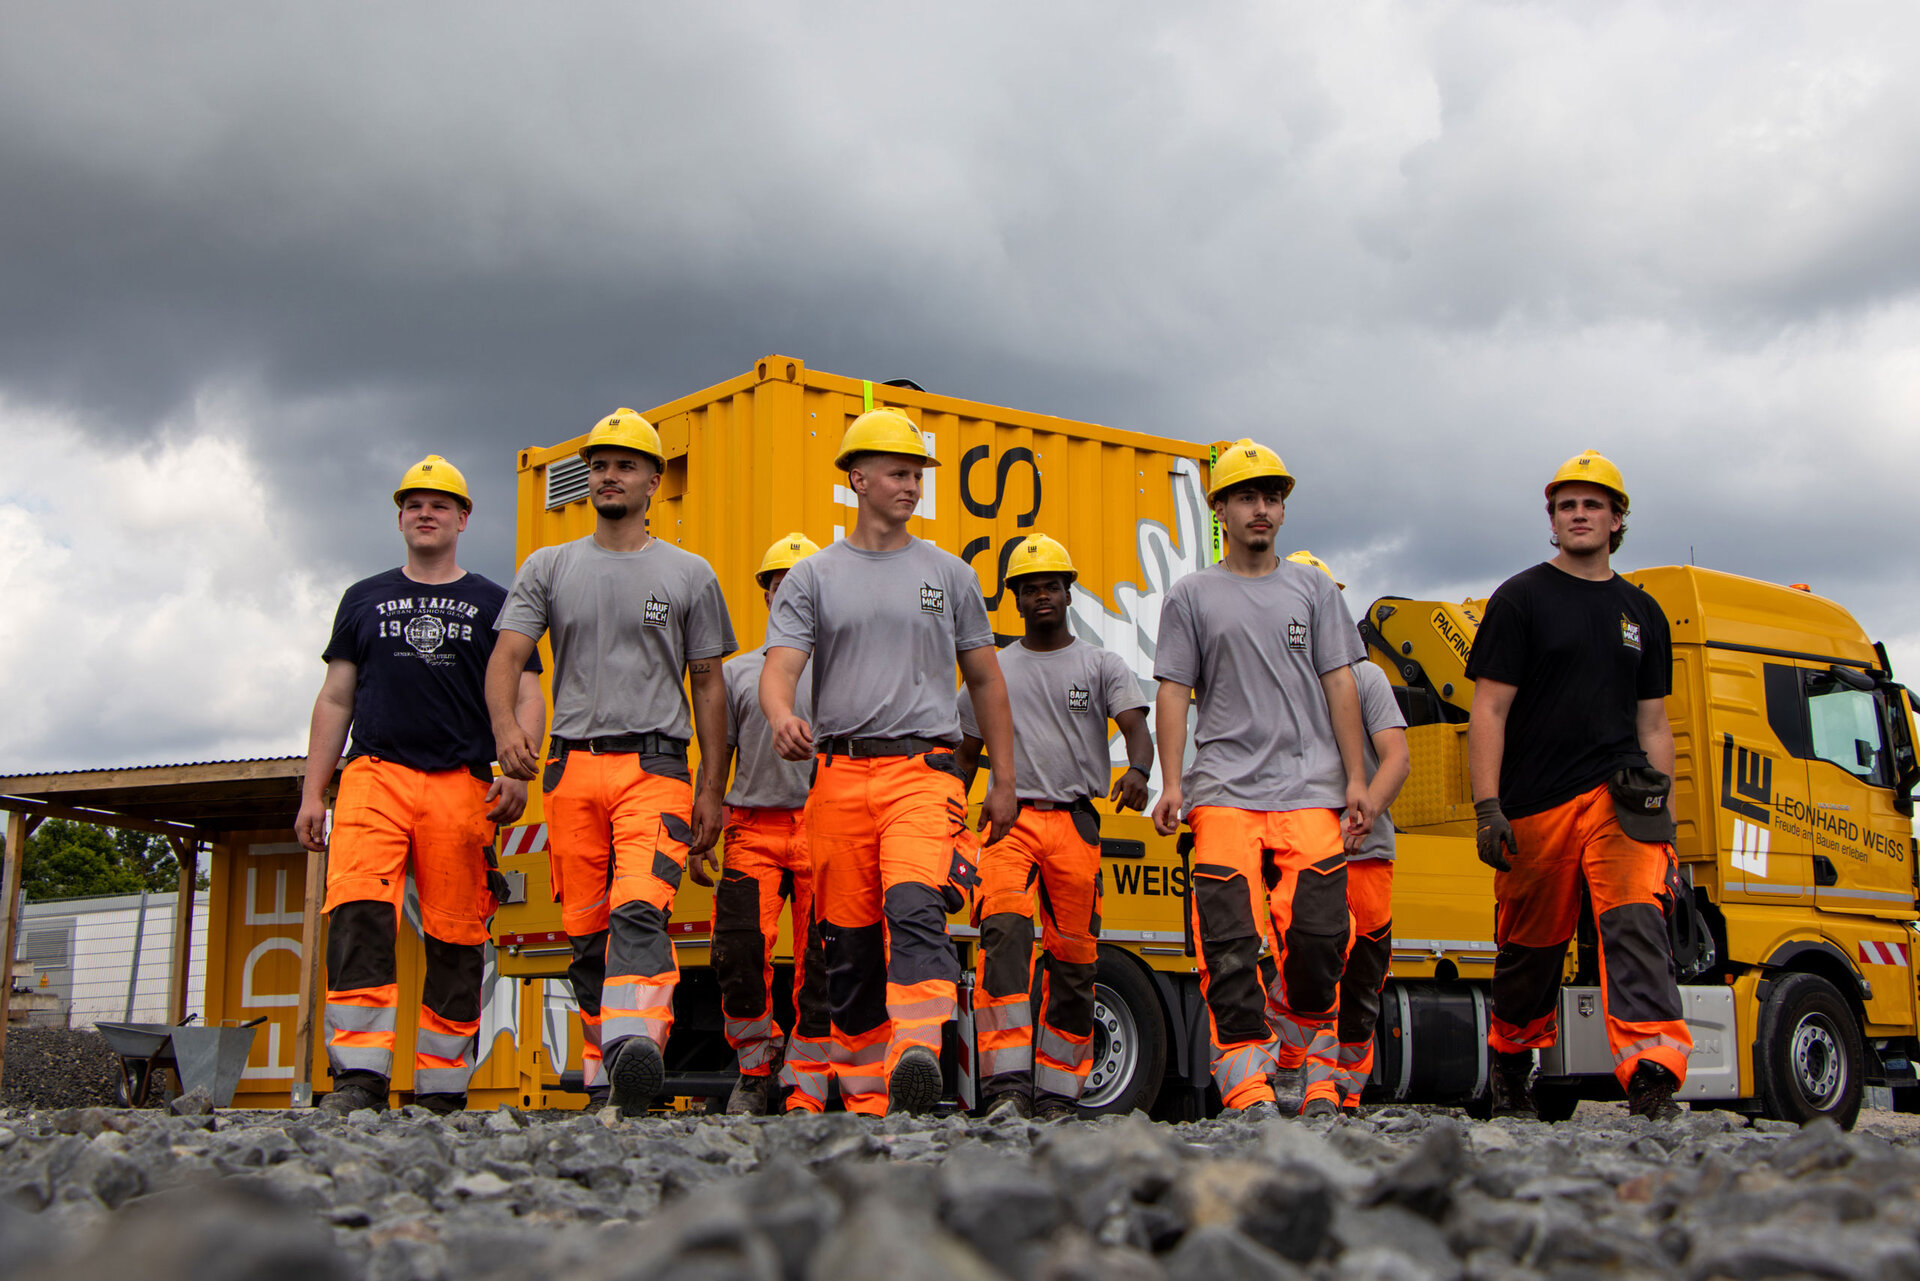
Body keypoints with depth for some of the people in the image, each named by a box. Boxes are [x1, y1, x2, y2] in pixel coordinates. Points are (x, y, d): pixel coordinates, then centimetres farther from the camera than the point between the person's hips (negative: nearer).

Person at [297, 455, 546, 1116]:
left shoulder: (493, 603, 15)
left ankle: (442, 1088, 3)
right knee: (358, 916, -19)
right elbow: (335, 700, 18)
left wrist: (517, 771, -8)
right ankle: (360, 1079, -23)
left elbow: (524, 698, 9)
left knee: (456, 939, -4)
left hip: (463, 785, 0)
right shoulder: (365, 599, 20)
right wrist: (313, 793, 10)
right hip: (374, 774, 1)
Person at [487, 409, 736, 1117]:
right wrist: (506, 724, -19)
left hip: (654, 765, -3)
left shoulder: (689, 574, 11)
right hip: (571, 766, 3)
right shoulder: (548, 567, 13)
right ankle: (604, 1084, 13)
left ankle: (637, 1048, -41)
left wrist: (712, 787, 4)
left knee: (639, 910, -24)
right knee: (586, 932, 5)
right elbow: (506, 656, 3)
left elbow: (707, 683, 11)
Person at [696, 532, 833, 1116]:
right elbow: (715, 758, 16)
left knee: (817, 965, -2)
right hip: (753, 825, 1)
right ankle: (757, 1063, 11)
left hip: (825, 823, -1)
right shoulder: (737, 672, 17)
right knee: (739, 952, -12)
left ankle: (806, 1091, 4)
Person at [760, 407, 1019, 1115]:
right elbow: (779, 668, -1)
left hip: (925, 770, -1)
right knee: (849, 943, 4)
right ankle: (865, 1095, 13)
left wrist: (1004, 780, 14)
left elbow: (986, 681, 19)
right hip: (839, 773, 1)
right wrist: (783, 717, -25)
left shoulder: (949, 574, 14)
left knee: (916, 910, -25)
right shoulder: (813, 578, 11)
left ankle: (917, 1060, -39)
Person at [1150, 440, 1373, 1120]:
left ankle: (1312, 1069, 12)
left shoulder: (1312, 588, 16)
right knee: (1231, 943, -10)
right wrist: (1171, 782, -4)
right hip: (1224, 791, -1)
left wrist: (1355, 779, 4)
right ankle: (1248, 1087, -7)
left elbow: (1340, 685, 12)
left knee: (1316, 937, -6)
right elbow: (1173, 690, 7)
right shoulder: (1191, 597, 12)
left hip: (1310, 789, 1)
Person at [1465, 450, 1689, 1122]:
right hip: (1534, 805, -2)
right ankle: (1511, 1071, 29)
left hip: (1617, 794, 2)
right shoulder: (1522, 598, 5)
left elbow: (1653, 724, 20)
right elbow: (1489, 709, -2)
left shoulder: (1642, 612, 18)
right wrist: (1488, 807, -12)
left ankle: (1653, 1081, -28)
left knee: (1637, 925, -18)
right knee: (1530, 948, 7)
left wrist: (1662, 815, 11)